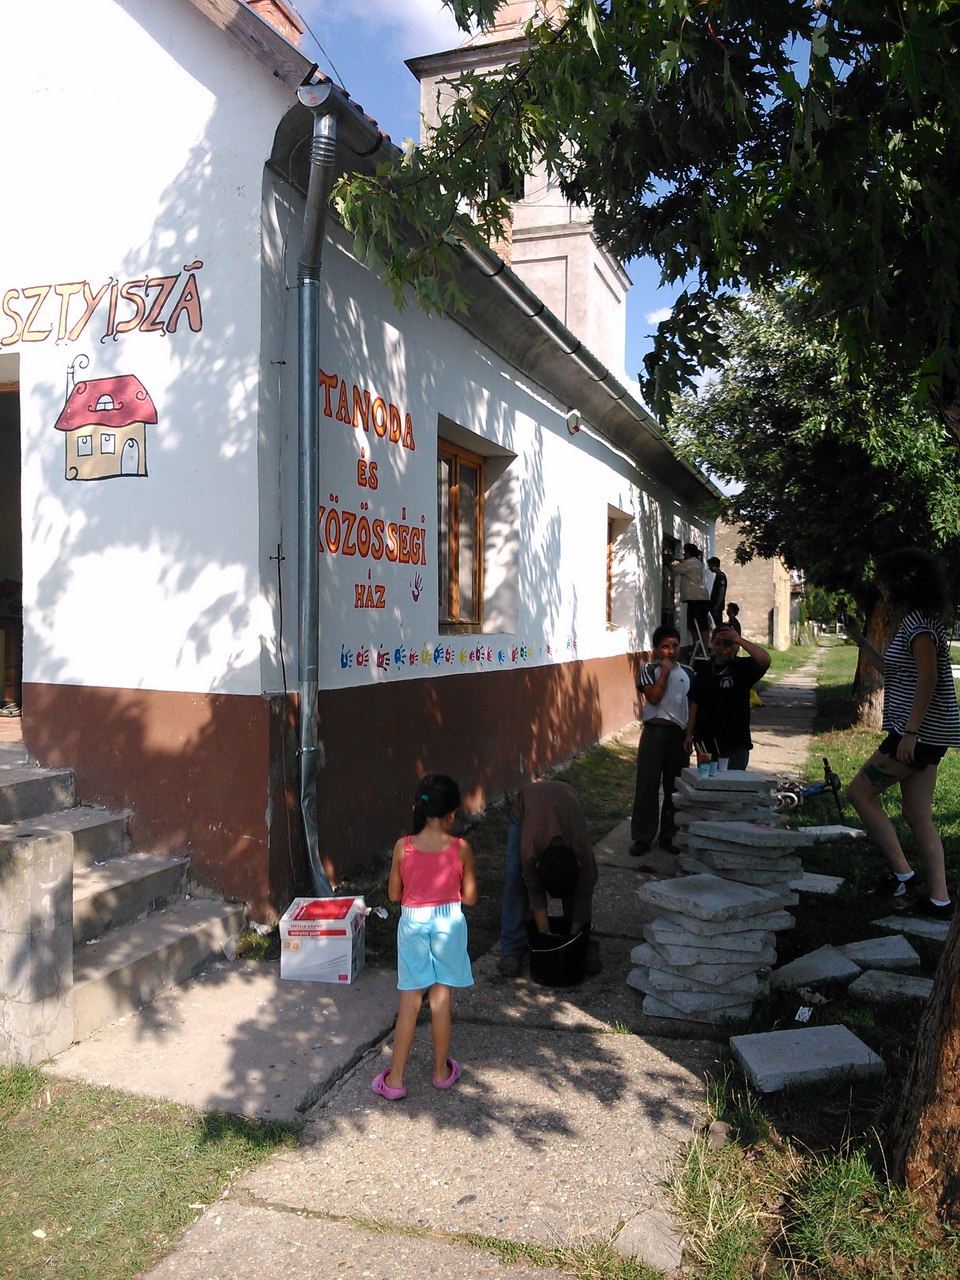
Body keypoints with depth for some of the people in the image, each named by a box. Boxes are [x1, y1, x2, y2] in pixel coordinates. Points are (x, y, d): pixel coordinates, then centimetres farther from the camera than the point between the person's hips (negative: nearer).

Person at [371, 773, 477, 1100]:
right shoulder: (461, 849, -13)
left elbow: (394, 894, -2)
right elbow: (469, 898, -5)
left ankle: (395, 1079, 16)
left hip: (413, 923, 0)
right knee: (441, 1000, 14)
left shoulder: (403, 847, -12)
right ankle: (441, 1071, 29)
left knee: (409, 1003, 10)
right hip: (449, 923, 0)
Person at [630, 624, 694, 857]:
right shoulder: (649, 669, -1)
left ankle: (669, 835, 21)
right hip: (654, 731, -3)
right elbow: (654, 696, -15)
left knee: (675, 787, 8)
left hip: (679, 733, 3)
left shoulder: (687, 672, 9)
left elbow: (692, 705, 12)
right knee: (647, 784, 0)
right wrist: (665, 670, -10)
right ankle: (642, 837, 8)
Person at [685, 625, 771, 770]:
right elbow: (695, 703, 13)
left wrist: (739, 640, -26)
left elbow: (765, 659, -25)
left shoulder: (742, 668, -4)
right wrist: (689, 734, 11)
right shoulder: (705, 669, 9)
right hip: (705, 741, 4)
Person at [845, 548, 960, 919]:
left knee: (859, 792, -2)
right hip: (928, 734, 10)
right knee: (918, 815, 11)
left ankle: (902, 873, 0)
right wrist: (860, 640, 22)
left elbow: (928, 677, -22)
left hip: (920, 731, -10)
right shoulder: (917, 620, 18)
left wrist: (910, 732, -25)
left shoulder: (919, 622, -14)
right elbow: (891, 670, 26)